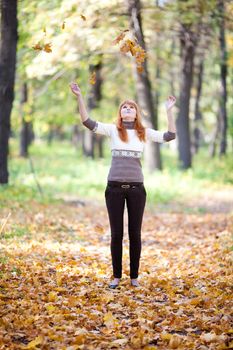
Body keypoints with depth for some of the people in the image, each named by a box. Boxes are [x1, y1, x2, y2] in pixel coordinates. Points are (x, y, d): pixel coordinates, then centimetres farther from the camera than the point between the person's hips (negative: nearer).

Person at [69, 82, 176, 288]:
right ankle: (116, 276, 15)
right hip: (115, 186, -1)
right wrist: (80, 97, -14)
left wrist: (169, 110, -3)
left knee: (135, 233, 6)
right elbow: (88, 122, -6)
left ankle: (134, 276, 16)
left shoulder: (144, 132, 8)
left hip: (136, 187, 1)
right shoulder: (113, 130, 4)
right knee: (116, 233, 5)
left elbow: (170, 136, 1)